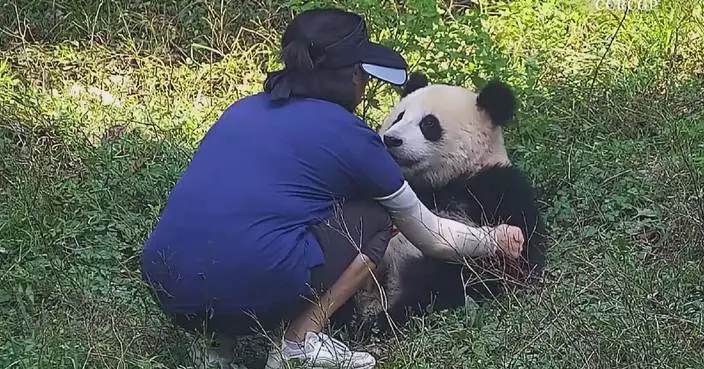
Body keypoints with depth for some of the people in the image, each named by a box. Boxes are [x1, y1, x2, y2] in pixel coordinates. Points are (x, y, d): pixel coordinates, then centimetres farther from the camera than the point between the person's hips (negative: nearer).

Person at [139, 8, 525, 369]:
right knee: (373, 219, 14)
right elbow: (432, 238, 18)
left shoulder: (244, 108, 21)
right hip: (245, 289, -7)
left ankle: (218, 338, 14)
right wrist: (495, 239, 38)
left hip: (167, 292, 7)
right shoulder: (348, 134, 5)